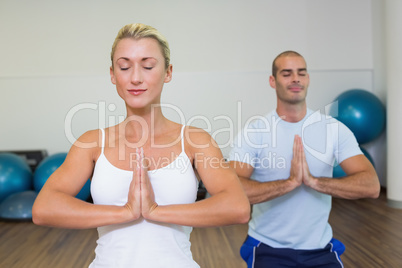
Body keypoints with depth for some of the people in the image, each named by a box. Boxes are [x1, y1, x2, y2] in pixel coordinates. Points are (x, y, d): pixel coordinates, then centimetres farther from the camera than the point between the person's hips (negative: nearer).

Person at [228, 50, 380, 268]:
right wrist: (290, 182, -25)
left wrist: (314, 181, -23)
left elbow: (371, 186, -11)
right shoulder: (254, 131, -9)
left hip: (320, 249, 2)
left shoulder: (334, 129, -2)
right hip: (268, 248, -2)